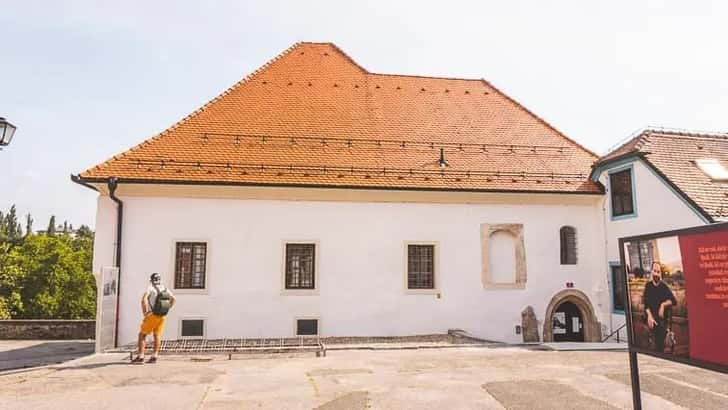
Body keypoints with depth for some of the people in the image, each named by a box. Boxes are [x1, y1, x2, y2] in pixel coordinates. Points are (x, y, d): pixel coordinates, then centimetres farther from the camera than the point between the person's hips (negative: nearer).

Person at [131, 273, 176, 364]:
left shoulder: (151, 288, -10)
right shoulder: (165, 289, 8)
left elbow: (144, 298, -26)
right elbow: (174, 299, 15)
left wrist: (144, 311, -15)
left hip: (152, 315, -5)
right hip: (162, 316, 5)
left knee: (142, 335, 5)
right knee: (157, 336, 15)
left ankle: (140, 357, 0)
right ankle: (154, 356, 13)